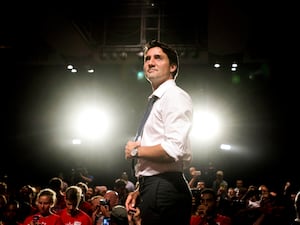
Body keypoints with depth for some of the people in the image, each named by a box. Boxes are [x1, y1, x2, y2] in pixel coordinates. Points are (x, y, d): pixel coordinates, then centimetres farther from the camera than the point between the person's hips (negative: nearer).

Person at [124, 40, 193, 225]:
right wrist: (140, 191, 18)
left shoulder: (175, 95, -9)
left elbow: (174, 150, -23)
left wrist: (135, 150, -8)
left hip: (165, 189, -9)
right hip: (153, 189, 9)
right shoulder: (155, 101, 21)